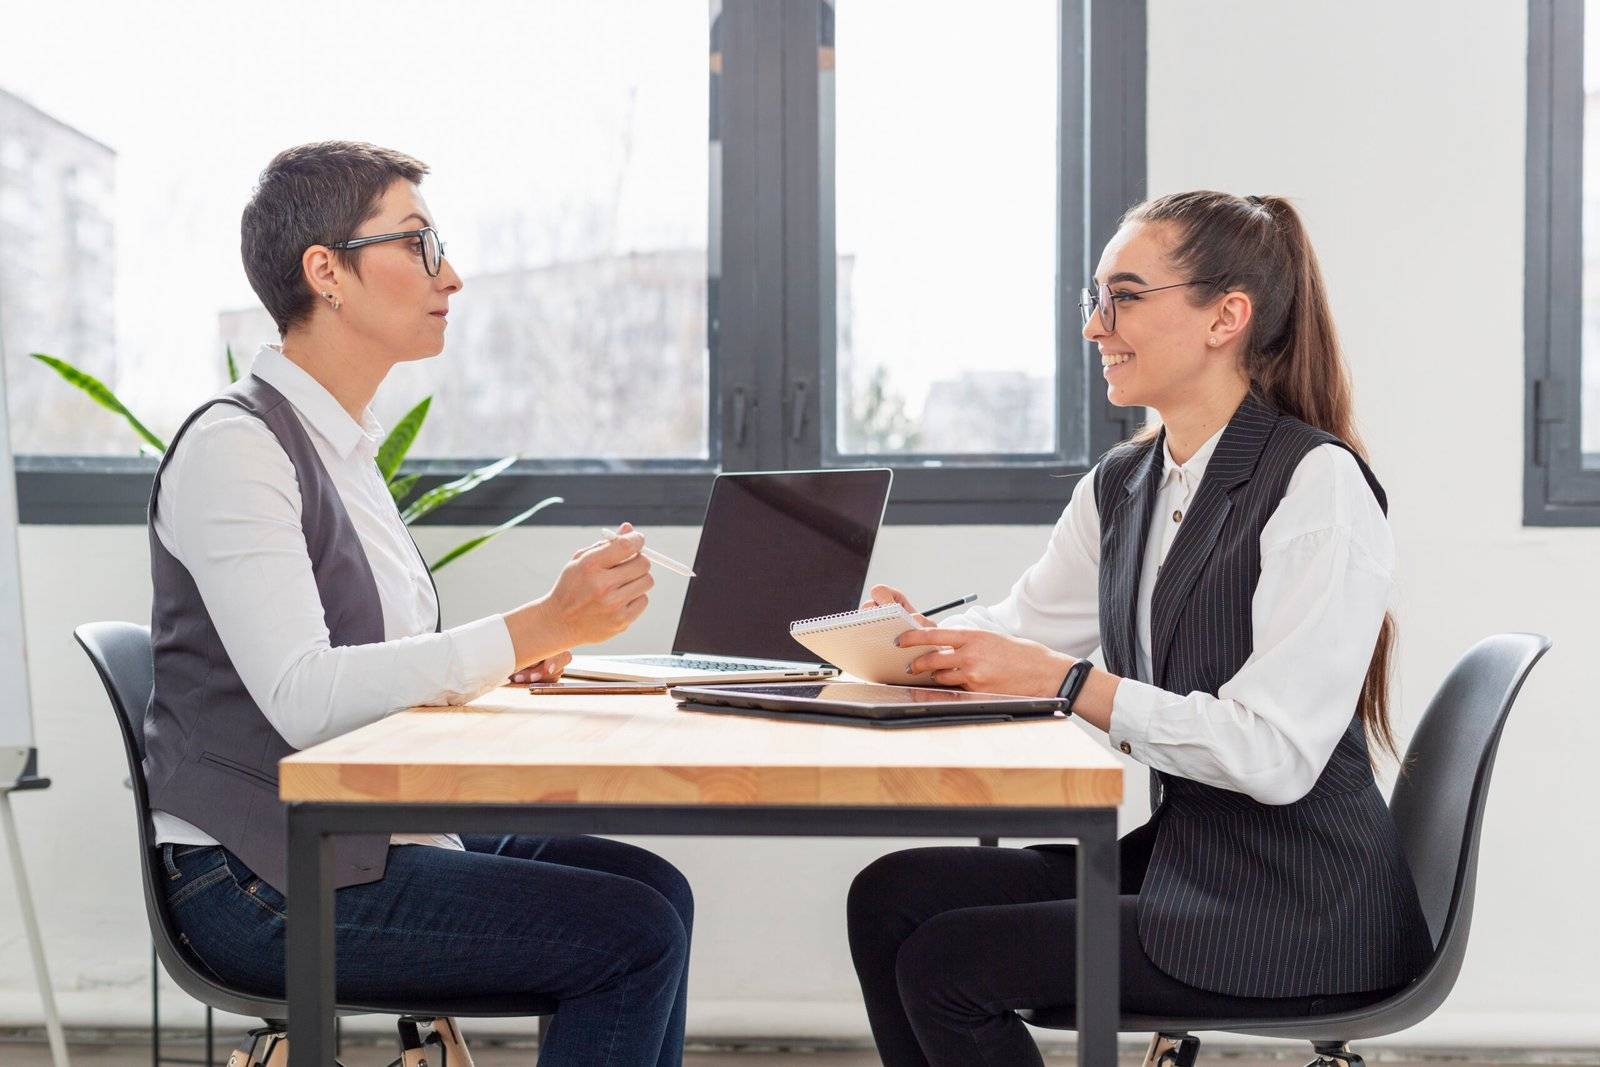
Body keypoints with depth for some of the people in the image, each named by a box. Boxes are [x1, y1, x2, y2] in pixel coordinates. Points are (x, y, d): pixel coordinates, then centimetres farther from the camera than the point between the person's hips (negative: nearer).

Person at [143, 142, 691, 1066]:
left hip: (362, 842, 9)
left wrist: (508, 655, 2)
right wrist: (540, 627, -26)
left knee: (654, 888, -1)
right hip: (265, 885, -9)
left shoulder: (345, 445, 16)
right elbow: (302, 700, -25)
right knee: (637, 934, -15)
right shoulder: (233, 445, -14)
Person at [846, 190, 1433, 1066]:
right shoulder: (1120, 487, 12)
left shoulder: (1317, 485, -15)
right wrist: (923, 639, -11)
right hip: (1175, 854, 8)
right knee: (892, 895, -5)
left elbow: (1277, 753, -22)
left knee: (944, 963, -14)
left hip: (1294, 906, -8)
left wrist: (1069, 681, -25)